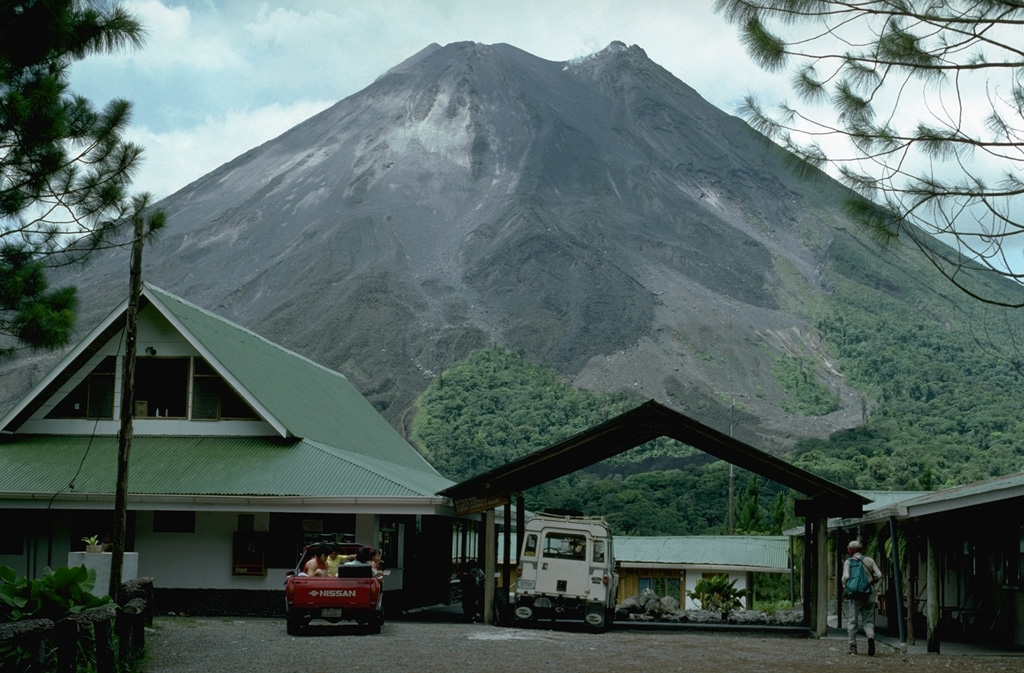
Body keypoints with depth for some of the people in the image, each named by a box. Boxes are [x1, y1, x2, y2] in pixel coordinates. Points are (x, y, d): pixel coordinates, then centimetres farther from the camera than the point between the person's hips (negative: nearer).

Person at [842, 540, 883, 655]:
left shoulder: (848, 562, 0)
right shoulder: (869, 560, 7)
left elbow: (846, 577, -12)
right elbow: (878, 575, 1)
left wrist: (845, 585, 8)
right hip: (869, 594, 2)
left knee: (852, 621, 7)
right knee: (868, 620, 8)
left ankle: (853, 647, 6)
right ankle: (871, 637, -21)